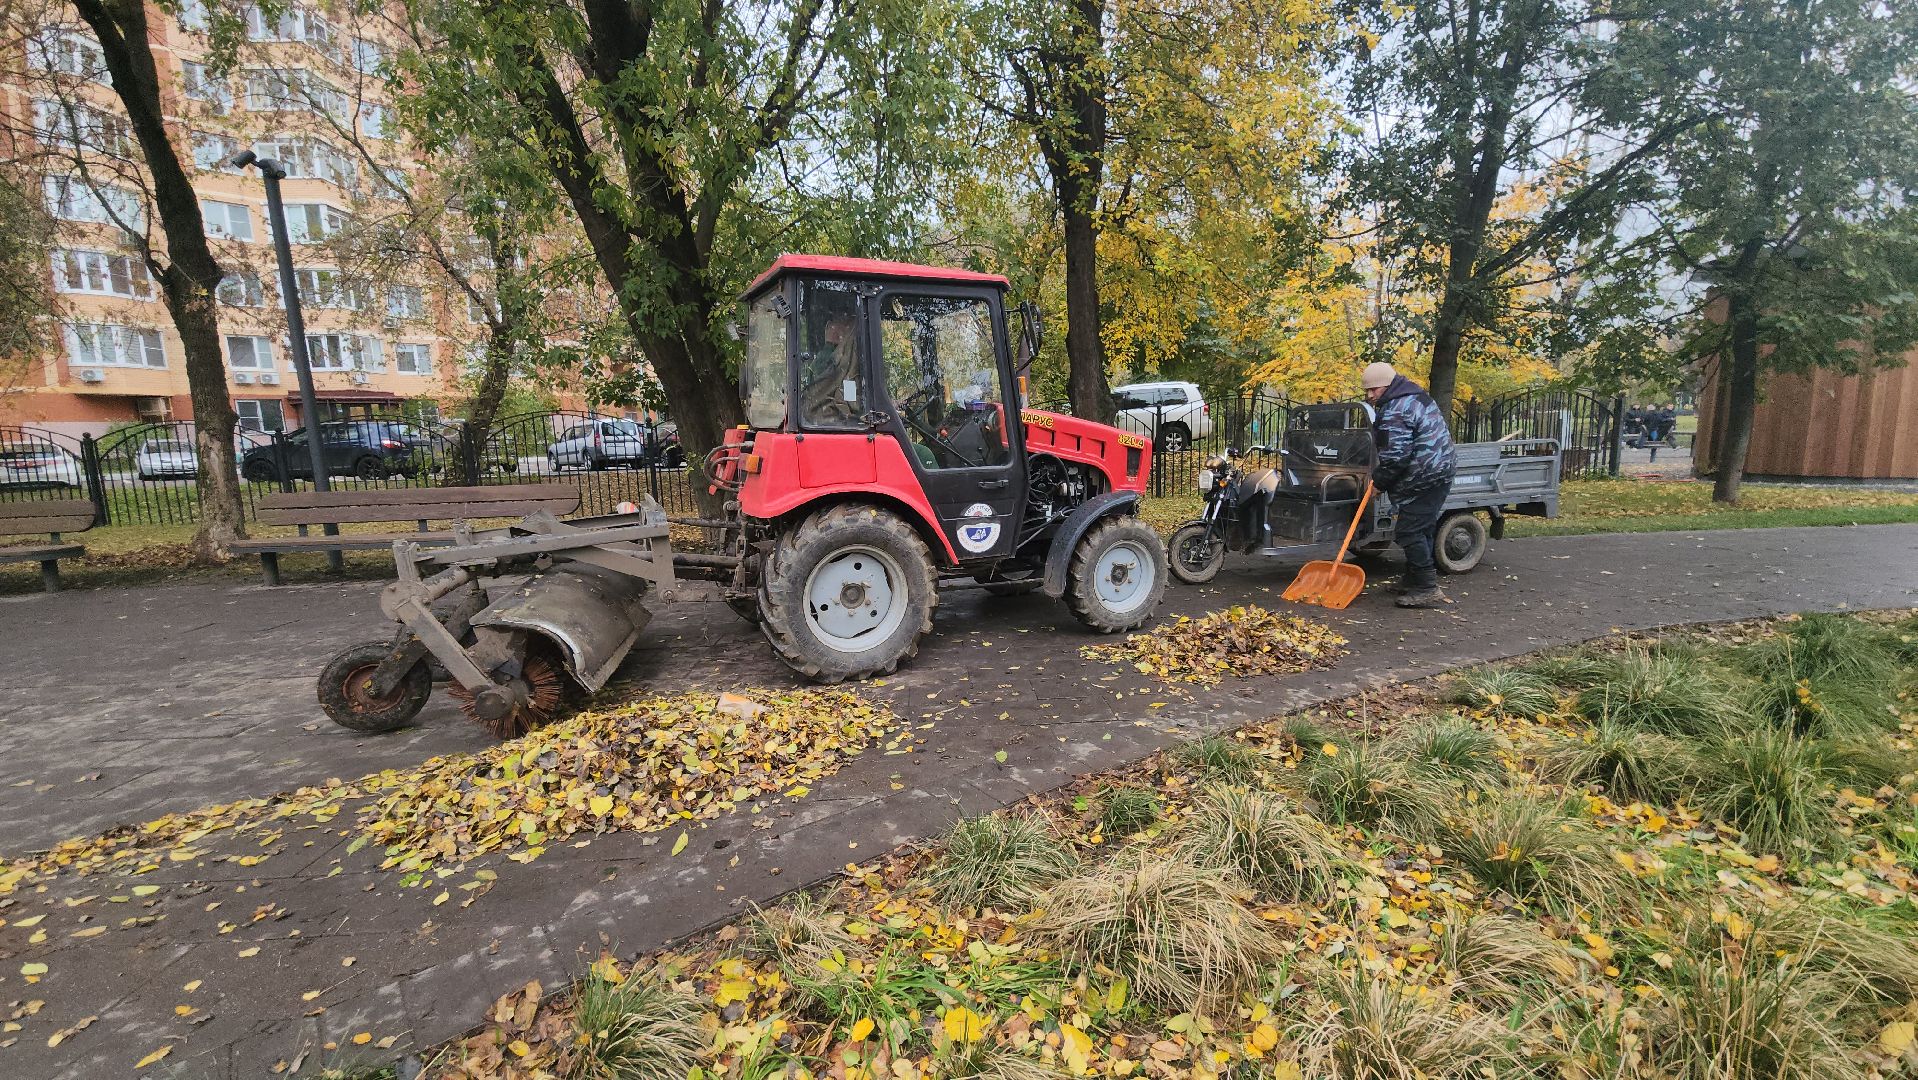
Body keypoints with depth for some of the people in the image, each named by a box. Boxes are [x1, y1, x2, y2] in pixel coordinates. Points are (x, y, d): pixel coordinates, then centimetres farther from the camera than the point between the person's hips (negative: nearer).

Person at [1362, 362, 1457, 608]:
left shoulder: (1396, 410, -18)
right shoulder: (1415, 395, 16)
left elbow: (1395, 456, -22)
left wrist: (1379, 481, -8)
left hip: (1424, 479, -11)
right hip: (1441, 471, 11)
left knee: (1410, 532, -9)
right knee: (1423, 529, 16)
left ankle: (1427, 589, -8)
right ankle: (1414, 582, 26)